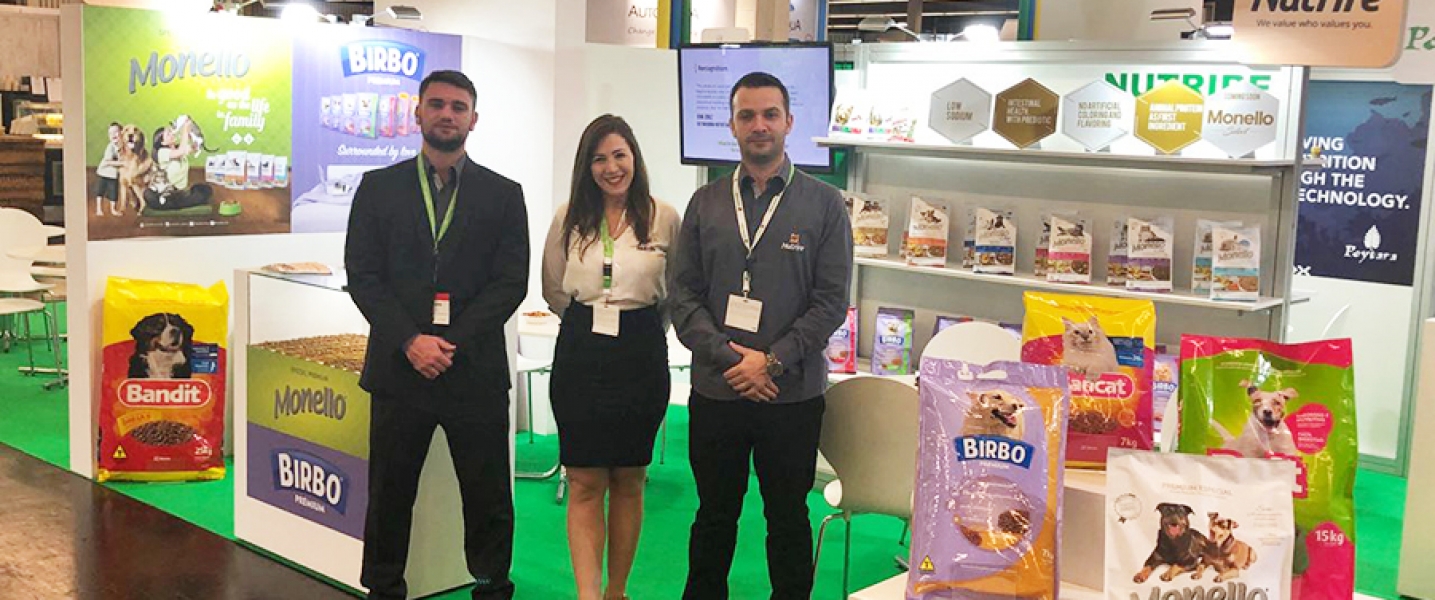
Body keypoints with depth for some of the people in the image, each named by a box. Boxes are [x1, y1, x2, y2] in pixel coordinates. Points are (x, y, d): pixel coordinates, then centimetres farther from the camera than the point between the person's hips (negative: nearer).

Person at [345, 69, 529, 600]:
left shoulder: (503, 194, 6)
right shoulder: (379, 187, 7)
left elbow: (510, 283, 0)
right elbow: (362, 276, 1)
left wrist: (453, 344, -10)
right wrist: (410, 342, -11)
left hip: (475, 371, 0)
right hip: (398, 369, 1)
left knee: (489, 499, 6)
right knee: (389, 496, 8)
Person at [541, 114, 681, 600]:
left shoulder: (664, 217, -1)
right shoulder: (569, 218, 2)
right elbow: (553, 292, 14)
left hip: (642, 355, 0)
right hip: (580, 355, 0)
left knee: (628, 481, 10)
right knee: (585, 485, -2)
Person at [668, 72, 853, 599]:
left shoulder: (824, 205, 0)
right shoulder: (705, 203, 7)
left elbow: (831, 300, -5)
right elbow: (683, 293, 2)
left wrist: (772, 362, -14)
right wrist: (730, 358, -12)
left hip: (793, 396, -2)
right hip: (715, 392, 2)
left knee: (788, 521, 11)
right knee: (714, 518, 14)